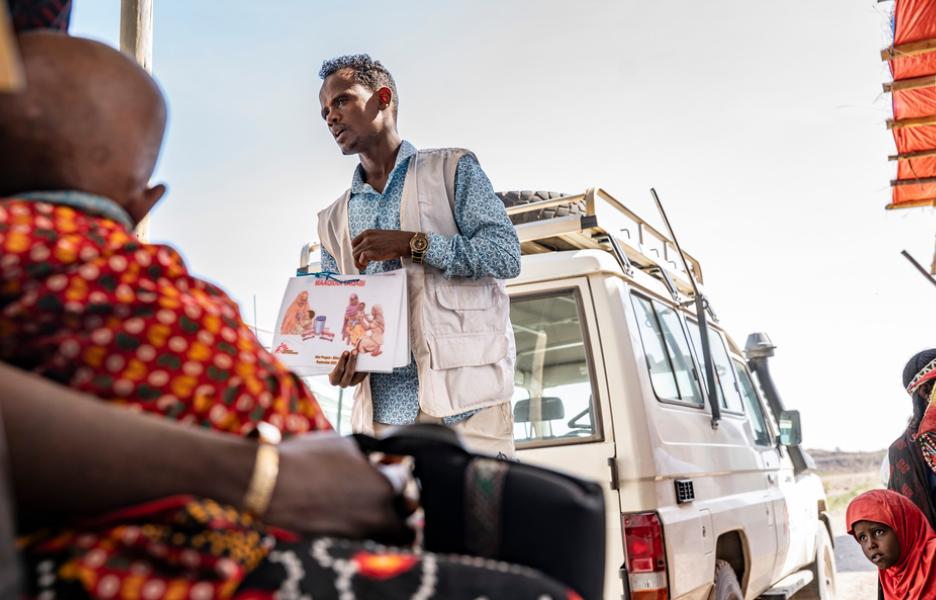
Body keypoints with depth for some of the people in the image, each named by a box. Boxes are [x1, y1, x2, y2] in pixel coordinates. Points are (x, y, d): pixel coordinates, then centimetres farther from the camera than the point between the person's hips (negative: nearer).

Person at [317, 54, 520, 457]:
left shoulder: (451, 169, 8)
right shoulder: (333, 220, 21)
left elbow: (506, 254, -3)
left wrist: (413, 244, -11)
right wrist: (344, 360, -4)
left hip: (462, 396, -4)